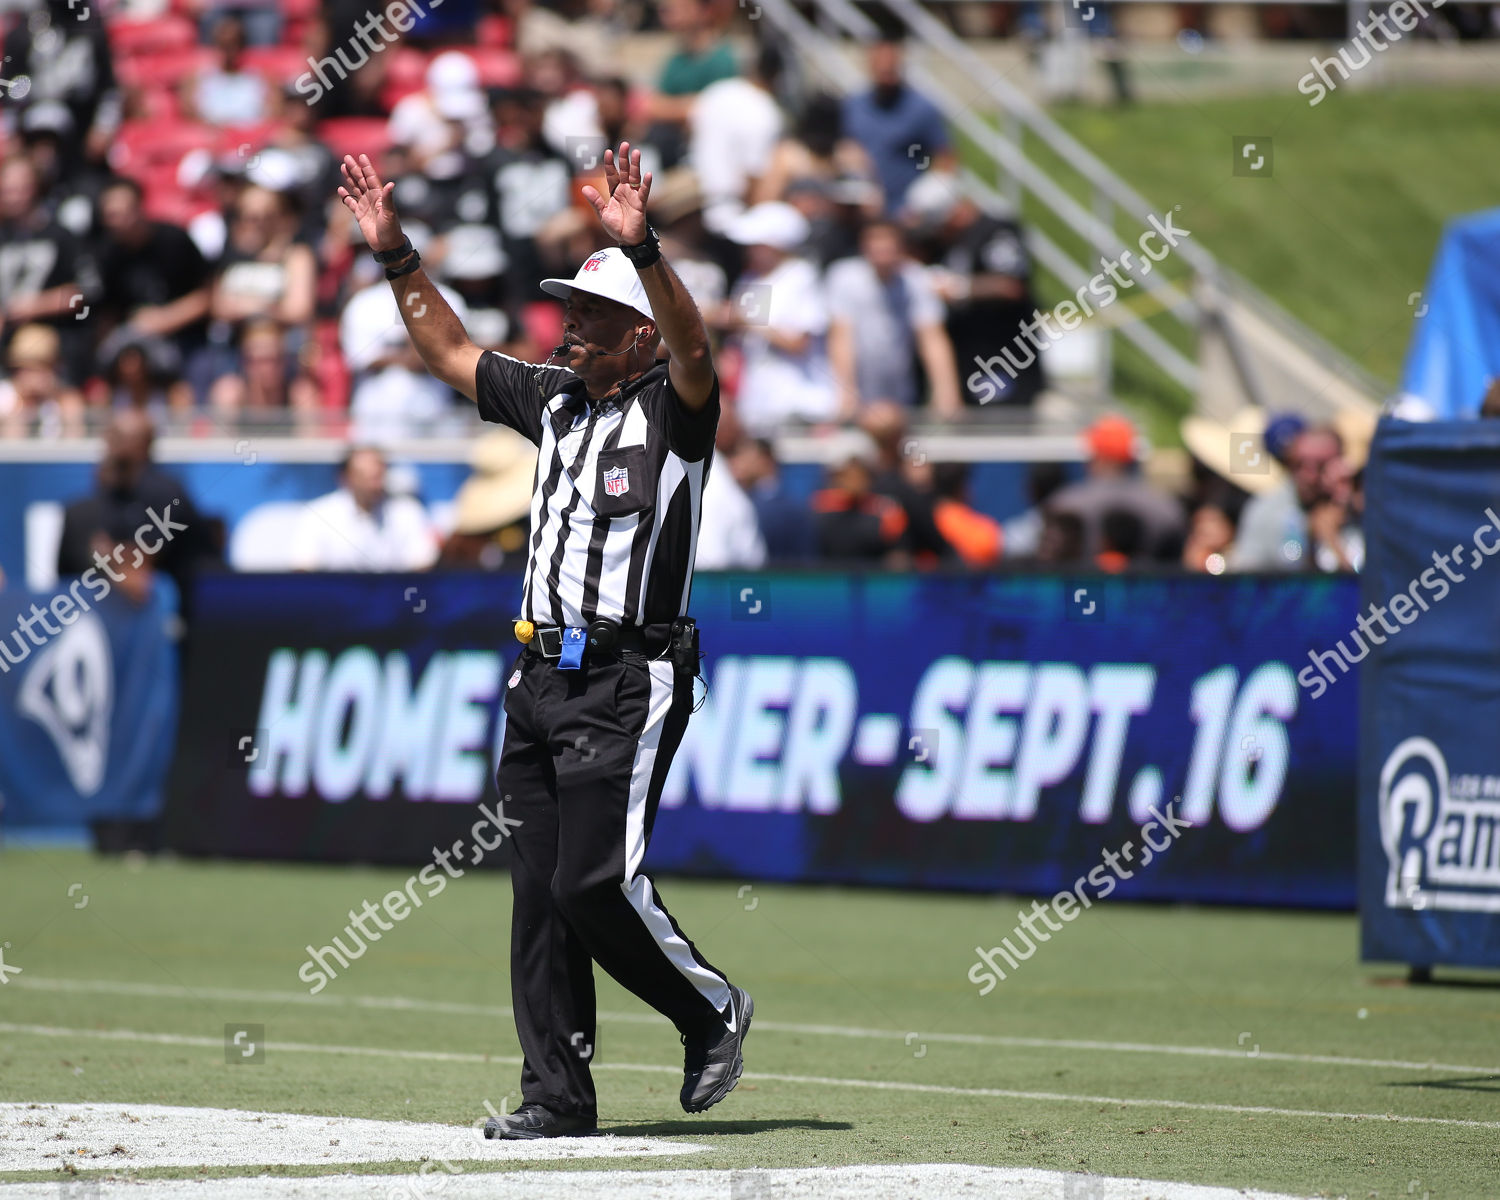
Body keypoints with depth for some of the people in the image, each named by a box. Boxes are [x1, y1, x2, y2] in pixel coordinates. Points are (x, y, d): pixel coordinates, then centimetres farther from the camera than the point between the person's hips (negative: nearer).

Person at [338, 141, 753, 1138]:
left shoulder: (671, 410, -5)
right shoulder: (554, 400, 15)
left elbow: (694, 350, -26)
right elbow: (451, 351, 23)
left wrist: (642, 247, -39)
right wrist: (397, 255, 13)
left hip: (629, 682, -7)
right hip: (541, 680, 7)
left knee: (597, 881, -14)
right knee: (541, 892, 4)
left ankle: (713, 1009, 10)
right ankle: (558, 1095, 8)